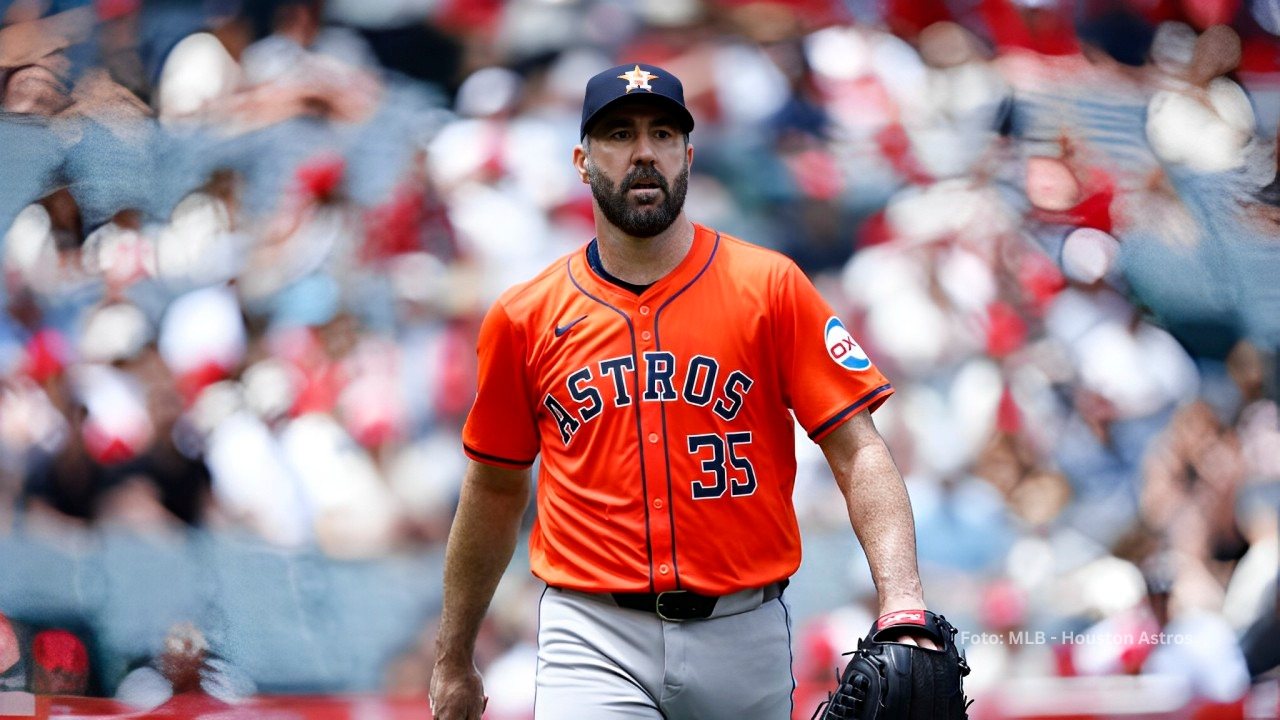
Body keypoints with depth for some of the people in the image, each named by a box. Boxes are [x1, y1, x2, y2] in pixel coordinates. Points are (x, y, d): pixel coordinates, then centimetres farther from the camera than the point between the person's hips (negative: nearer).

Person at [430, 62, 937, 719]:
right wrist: (453, 661, 21)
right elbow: (496, 489, 17)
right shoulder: (524, 319, 6)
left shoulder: (772, 288, 2)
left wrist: (901, 599, -19)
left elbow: (858, 452, -4)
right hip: (594, 637, 0)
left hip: (744, 638, 0)